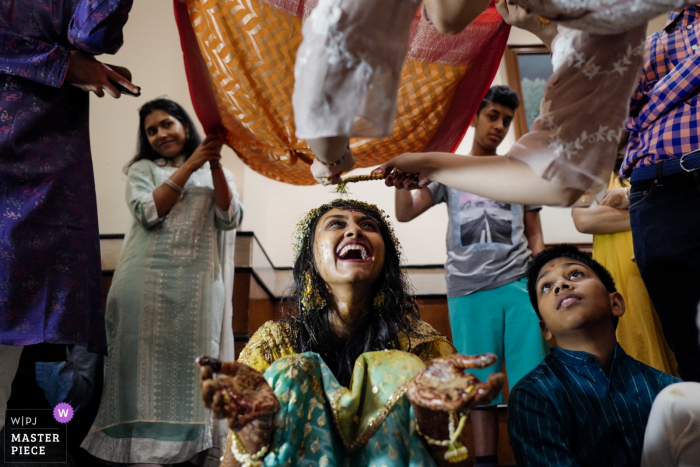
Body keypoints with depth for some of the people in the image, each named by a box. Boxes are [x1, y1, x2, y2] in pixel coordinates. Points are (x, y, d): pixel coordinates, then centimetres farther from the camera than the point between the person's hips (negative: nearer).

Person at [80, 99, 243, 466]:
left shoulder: (215, 173, 17)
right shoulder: (142, 169, 13)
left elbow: (230, 219, 2)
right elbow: (148, 213, -5)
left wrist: (216, 166, -8)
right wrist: (188, 167, -7)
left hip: (199, 284, 1)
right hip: (149, 281, -1)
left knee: (193, 362, 1)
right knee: (151, 363, -2)